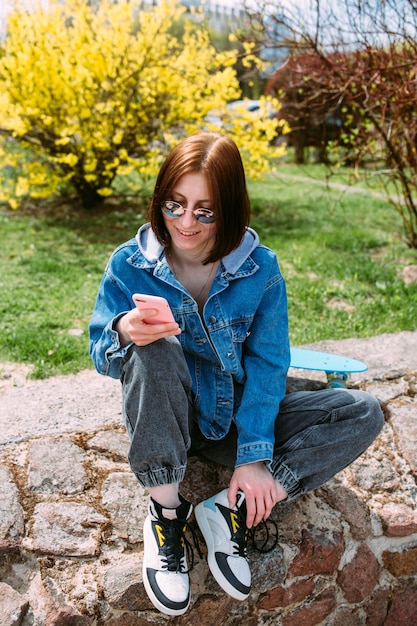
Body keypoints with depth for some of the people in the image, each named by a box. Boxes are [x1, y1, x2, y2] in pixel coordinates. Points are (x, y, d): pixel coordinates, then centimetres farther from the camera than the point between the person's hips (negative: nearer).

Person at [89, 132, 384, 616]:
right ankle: (165, 513, -21)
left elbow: (266, 364, -11)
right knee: (154, 346, -35)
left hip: (235, 418, 2)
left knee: (362, 414, -12)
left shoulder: (260, 268, -10)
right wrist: (125, 333, -37)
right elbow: (100, 353, -11)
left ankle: (231, 508, -16)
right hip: (164, 419, -1)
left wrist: (253, 456, -19)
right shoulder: (130, 263, -11)